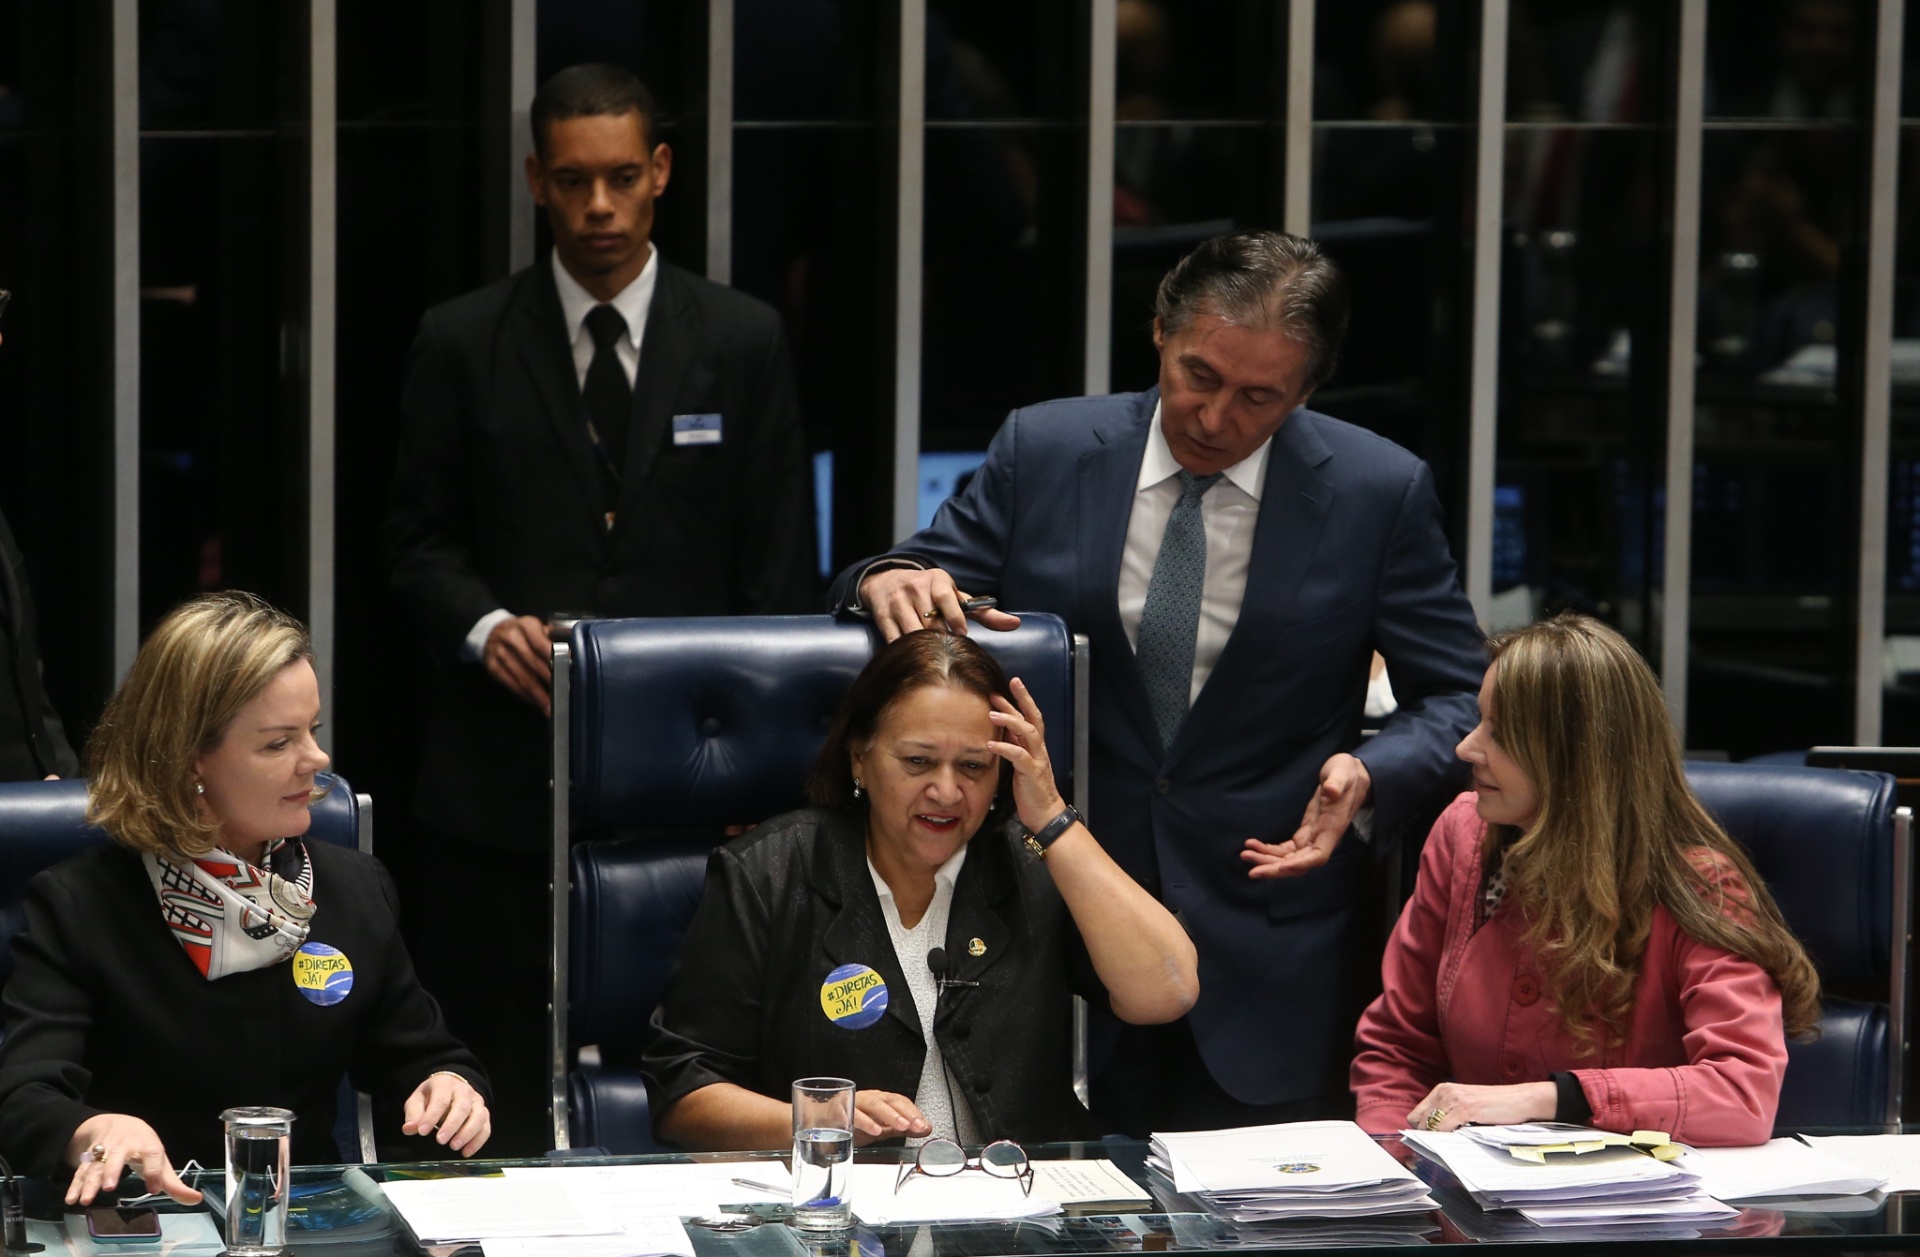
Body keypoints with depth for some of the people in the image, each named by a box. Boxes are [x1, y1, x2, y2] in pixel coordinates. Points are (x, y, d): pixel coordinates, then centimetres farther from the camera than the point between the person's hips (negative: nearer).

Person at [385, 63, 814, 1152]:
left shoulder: (744, 342, 7)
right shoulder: (464, 344, 6)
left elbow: (780, 568, 6)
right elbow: (420, 538, 9)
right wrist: (484, 624, -12)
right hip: (506, 776, 0)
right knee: (500, 1082, 0)